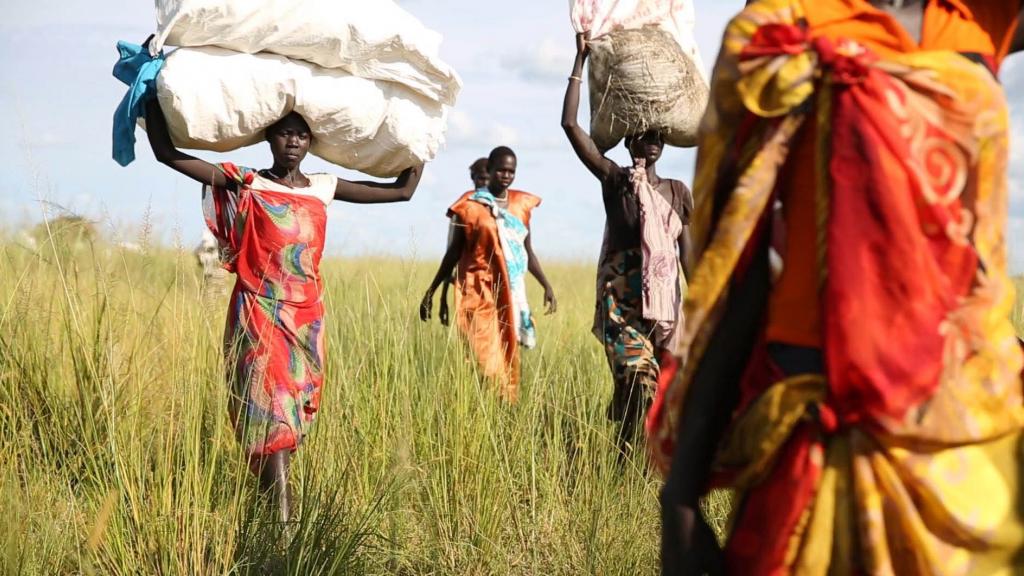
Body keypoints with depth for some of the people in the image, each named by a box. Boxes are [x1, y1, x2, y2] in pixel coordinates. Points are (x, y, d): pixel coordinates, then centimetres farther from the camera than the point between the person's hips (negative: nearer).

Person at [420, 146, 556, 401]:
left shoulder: (521, 204, 11)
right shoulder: (471, 205, -2)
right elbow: (454, 252, 3)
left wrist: (547, 286, 9)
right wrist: (431, 290, 2)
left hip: (510, 294, 5)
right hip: (479, 292, -5)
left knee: (508, 359, 5)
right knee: (484, 359, -11)